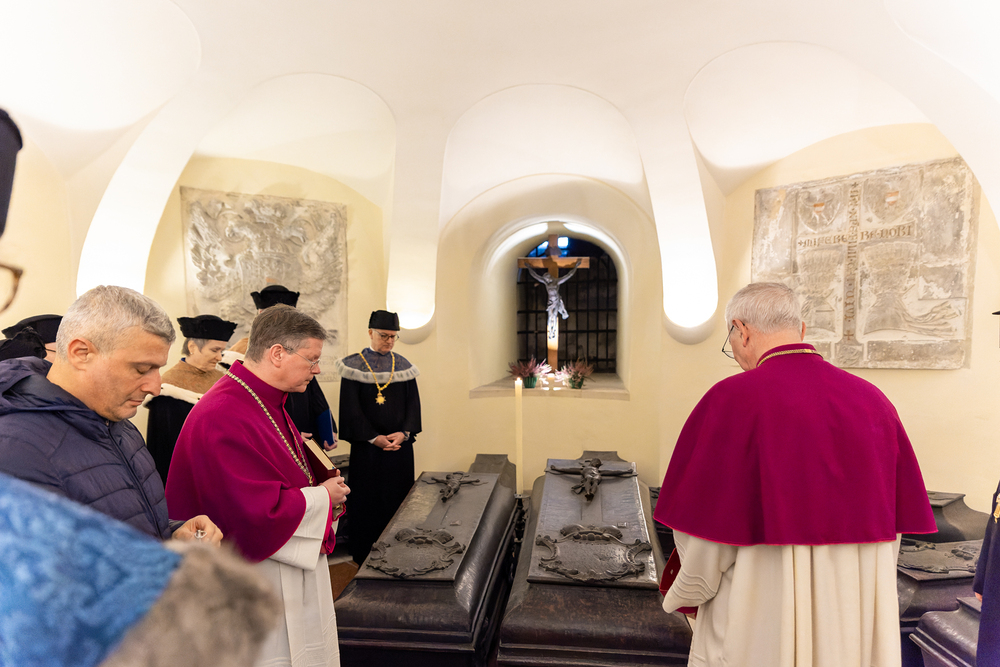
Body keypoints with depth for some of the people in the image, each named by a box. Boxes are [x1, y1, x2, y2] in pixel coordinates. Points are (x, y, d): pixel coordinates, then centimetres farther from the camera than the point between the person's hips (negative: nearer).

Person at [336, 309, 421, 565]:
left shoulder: (403, 365, 7)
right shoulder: (354, 365, -3)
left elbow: (413, 403, 6)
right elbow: (351, 408, -7)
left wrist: (404, 433, -9)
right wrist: (374, 437, -13)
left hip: (400, 444, 3)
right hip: (367, 446, -3)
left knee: (399, 496, 7)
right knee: (367, 498, 4)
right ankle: (365, 556, 19)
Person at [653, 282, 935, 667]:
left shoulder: (732, 400, -18)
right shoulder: (873, 402, -1)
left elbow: (706, 531, -16)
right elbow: (894, 524, 5)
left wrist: (684, 593, 3)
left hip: (756, 629, -5)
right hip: (855, 628, 5)